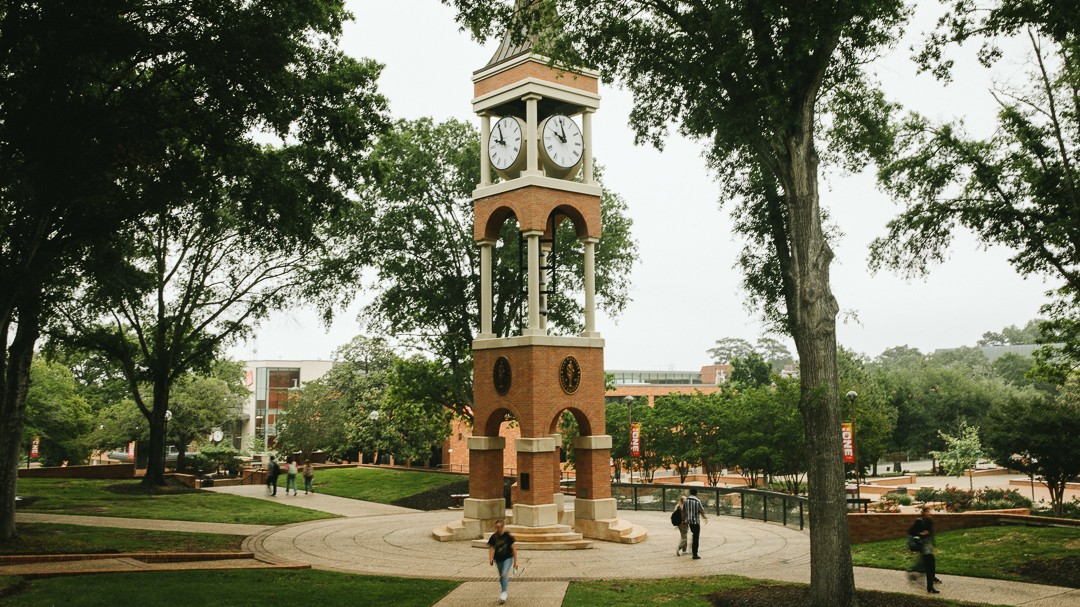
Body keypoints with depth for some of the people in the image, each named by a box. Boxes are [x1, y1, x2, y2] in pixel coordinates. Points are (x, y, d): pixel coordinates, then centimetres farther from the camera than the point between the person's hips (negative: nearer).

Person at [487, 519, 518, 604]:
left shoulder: (508, 536, -13)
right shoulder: (493, 537, -5)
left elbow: (513, 549, -8)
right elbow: (491, 548, 2)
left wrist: (515, 562, -7)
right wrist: (491, 558, -16)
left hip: (508, 558, -4)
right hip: (498, 559, 4)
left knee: (504, 574, -20)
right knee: (501, 577, 12)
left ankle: (504, 593, -19)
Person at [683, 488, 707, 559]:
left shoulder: (685, 501, -1)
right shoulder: (698, 501, -15)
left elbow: (683, 511, 5)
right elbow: (702, 512, -8)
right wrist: (704, 517, 12)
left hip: (689, 521, 5)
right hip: (696, 521, -5)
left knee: (694, 534, 25)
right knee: (696, 538, 2)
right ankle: (695, 554, 3)